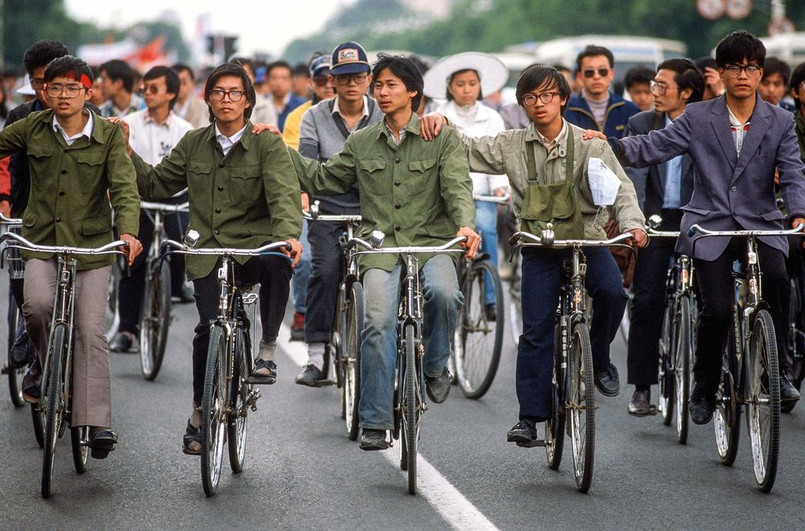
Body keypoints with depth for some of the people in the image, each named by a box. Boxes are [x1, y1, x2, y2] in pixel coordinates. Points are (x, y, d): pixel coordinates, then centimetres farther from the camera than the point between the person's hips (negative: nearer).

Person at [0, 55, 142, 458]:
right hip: (41, 241, 1)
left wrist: (127, 230, -29)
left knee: (91, 331, -7)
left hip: (91, 244, -1)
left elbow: (124, 187, -12)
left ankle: (97, 422, -7)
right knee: (38, 304, -25)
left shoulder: (108, 136, -2)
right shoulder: (32, 128, 2)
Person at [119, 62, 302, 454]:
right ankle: (200, 414, 1)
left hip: (254, 246, -2)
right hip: (209, 253, 2)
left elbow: (284, 193, -13)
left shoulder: (267, 144, 2)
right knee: (210, 326, -16)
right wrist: (126, 153, 6)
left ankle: (268, 348, -21)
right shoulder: (194, 145, 14)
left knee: (277, 262, -38)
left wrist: (288, 234, -32)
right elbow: (155, 184, 20)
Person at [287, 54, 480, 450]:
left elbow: (457, 187, -5)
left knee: (443, 292, -33)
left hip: (430, 242, -2)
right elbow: (322, 179, 20)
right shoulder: (362, 143, 17)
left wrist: (464, 224, -25)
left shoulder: (443, 138, 7)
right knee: (378, 321, -19)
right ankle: (375, 422, -11)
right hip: (381, 246, 2)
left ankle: (434, 365, -2)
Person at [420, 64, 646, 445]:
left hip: (587, 240, -1)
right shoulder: (512, 146, 2)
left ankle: (599, 360, 0)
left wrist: (632, 223, -27)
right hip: (539, 246, 1)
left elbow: (619, 188, -9)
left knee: (611, 292, -28)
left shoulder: (588, 144, -3)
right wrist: (441, 123, -11)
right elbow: (467, 151, 7)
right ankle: (530, 417, 1)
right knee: (536, 330, -5)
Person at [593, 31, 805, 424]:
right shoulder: (698, 118, 5)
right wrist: (608, 144, -18)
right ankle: (704, 388, 12)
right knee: (717, 311, -11)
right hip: (710, 227, 0)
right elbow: (652, 148, -1)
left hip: (760, 225, 0)